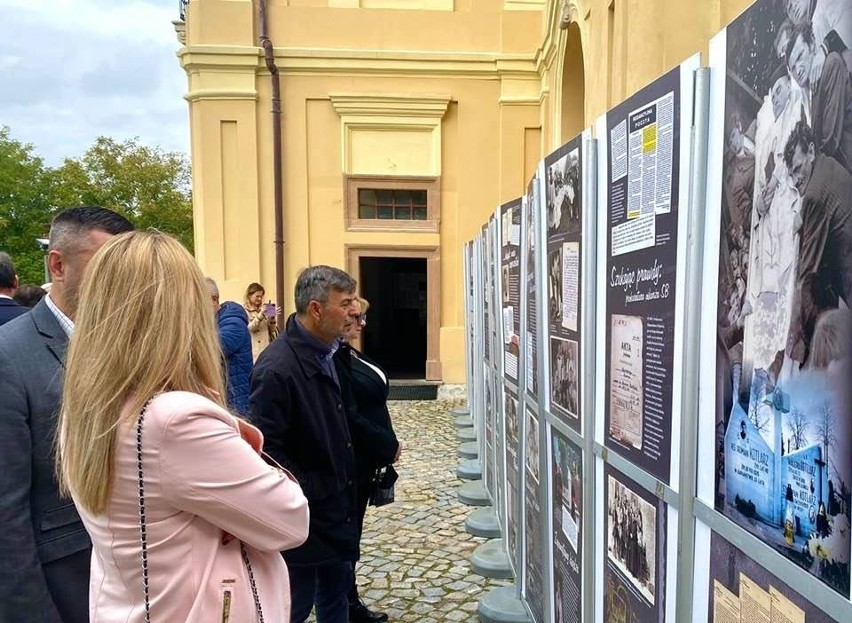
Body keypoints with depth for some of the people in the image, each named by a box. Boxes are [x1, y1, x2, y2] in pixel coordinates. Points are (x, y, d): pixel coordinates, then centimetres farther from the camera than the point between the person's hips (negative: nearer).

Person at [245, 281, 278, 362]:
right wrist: (259, 316, -25)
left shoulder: (263, 310, 12)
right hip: (253, 351, -5)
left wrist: (272, 317, -5)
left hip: (266, 348, 5)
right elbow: (247, 329, -15)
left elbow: (272, 330, 12)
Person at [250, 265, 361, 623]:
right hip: (304, 513, -8)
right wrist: (308, 493, -19)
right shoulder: (277, 366, -25)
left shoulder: (328, 353, 2)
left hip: (337, 506, 8)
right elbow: (266, 448, -26)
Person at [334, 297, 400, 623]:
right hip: (350, 462, -9)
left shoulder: (347, 352, 9)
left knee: (350, 531, 18)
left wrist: (384, 446, 10)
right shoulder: (334, 357, -22)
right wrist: (388, 446, -15)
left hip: (363, 459, 9)